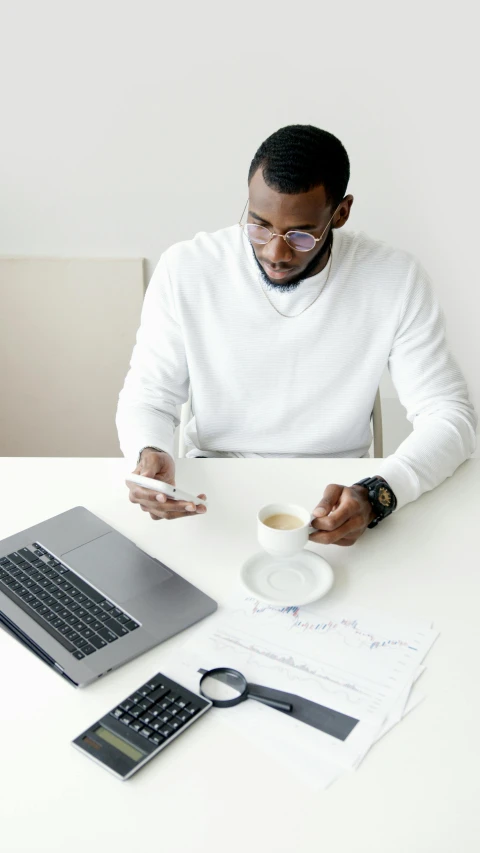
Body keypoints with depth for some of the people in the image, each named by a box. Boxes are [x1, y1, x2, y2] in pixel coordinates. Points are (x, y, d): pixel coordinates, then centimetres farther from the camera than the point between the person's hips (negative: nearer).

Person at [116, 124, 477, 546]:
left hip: (336, 494, 1)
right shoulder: (185, 269, -12)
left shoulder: (395, 279, -13)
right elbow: (147, 398, -4)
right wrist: (150, 454, -28)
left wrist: (375, 495, -29)